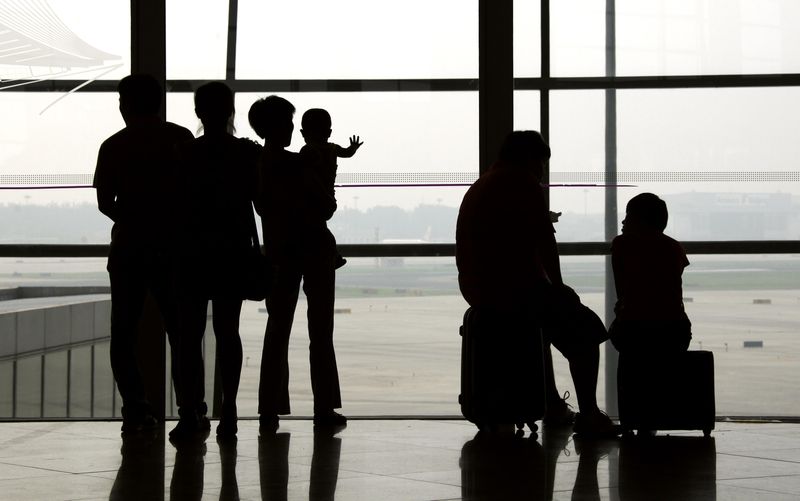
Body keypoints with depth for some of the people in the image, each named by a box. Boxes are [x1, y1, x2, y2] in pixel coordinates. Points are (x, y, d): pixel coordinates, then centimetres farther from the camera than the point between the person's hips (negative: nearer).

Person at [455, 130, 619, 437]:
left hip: (476, 291, 9)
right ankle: (588, 416, 0)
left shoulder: (479, 187, 21)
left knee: (544, 316, 34)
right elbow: (545, 241, -14)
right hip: (515, 290, -9)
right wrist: (558, 286, -2)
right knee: (585, 330, 5)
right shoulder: (523, 182, -8)